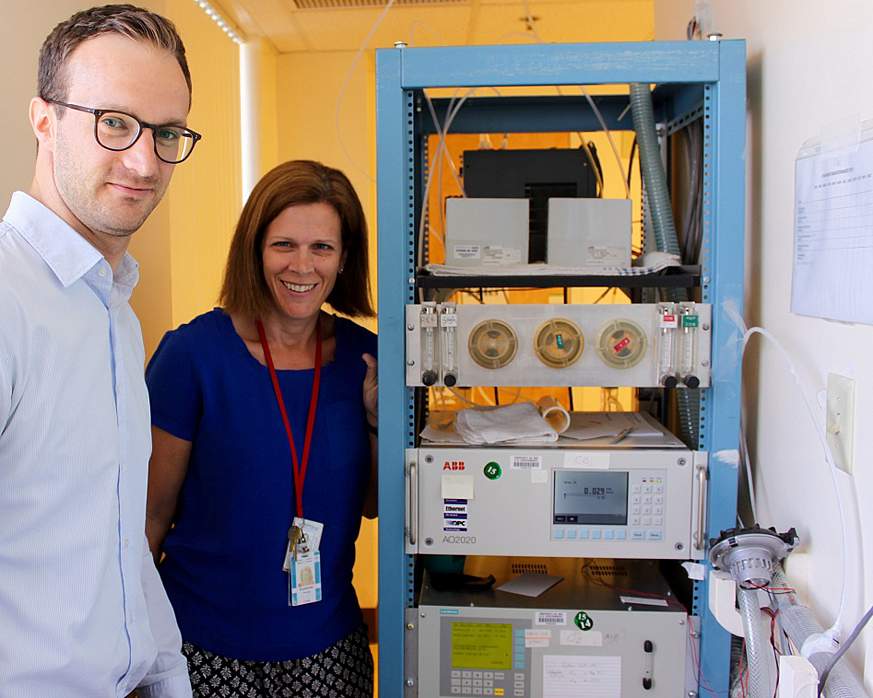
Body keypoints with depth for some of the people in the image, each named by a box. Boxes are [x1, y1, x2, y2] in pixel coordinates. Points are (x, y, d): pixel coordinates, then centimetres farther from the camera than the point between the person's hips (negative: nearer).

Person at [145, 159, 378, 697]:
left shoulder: (364, 357, -3)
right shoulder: (193, 353, -14)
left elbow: (372, 505, 5)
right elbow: (154, 512, -6)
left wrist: (378, 420, -10)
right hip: (206, 640, -3)